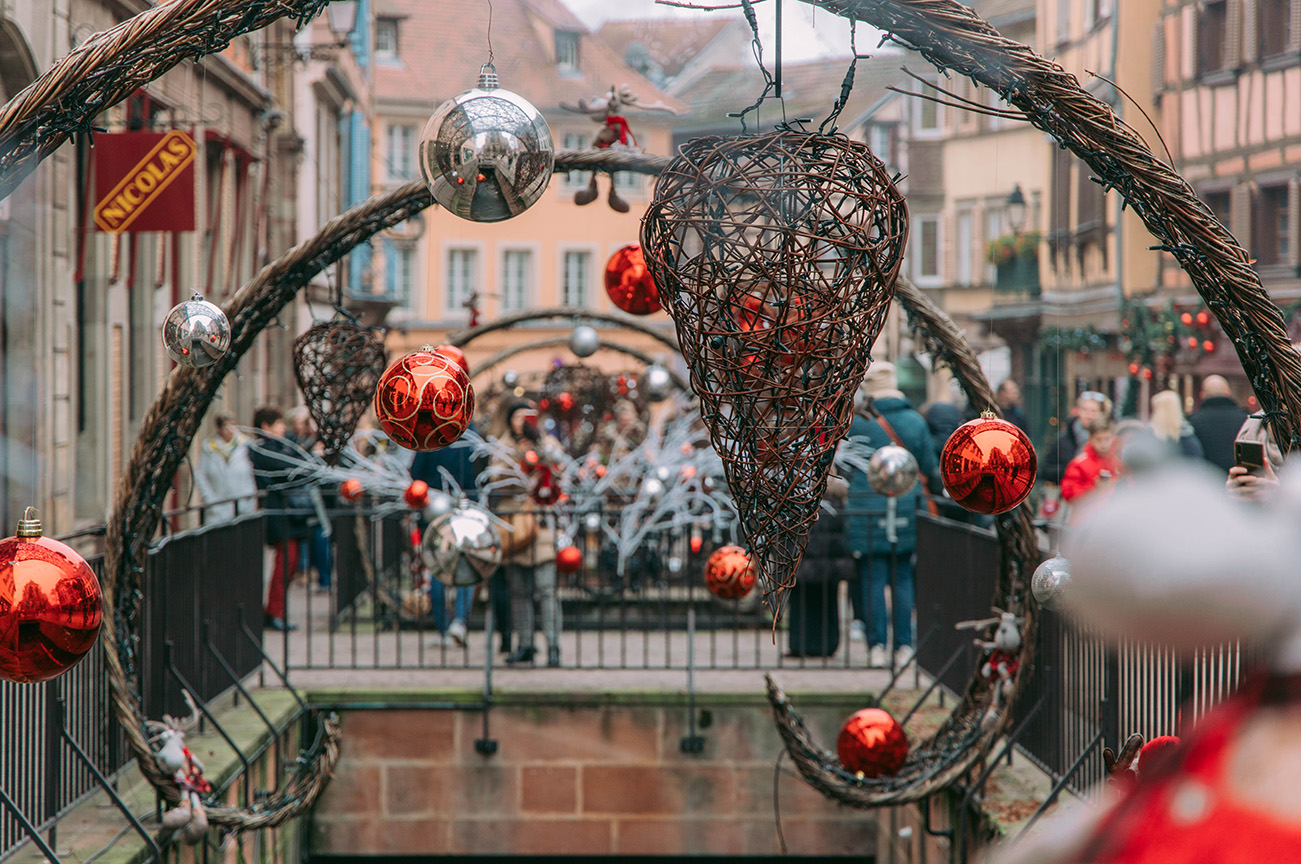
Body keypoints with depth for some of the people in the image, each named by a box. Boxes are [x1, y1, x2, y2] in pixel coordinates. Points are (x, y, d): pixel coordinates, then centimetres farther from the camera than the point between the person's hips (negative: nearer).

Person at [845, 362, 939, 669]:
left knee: (872, 579, 1)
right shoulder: (915, 421, 3)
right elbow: (930, 466, 10)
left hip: (867, 510, -3)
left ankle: (876, 646, -1)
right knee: (903, 580, 8)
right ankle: (904, 646, 7)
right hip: (906, 511, 3)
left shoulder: (858, 423, -6)